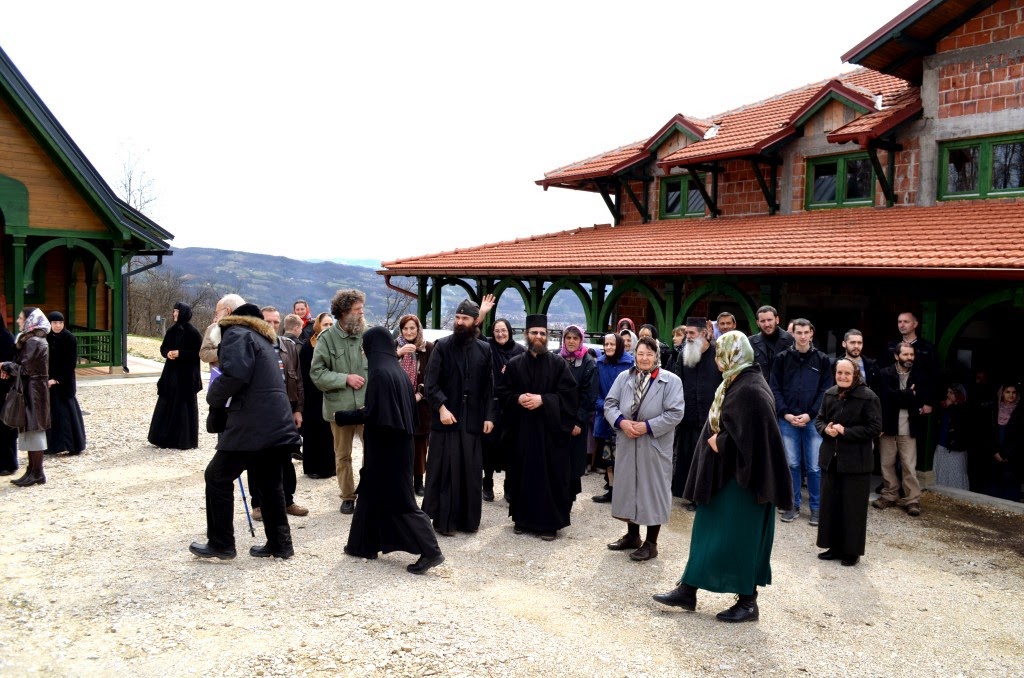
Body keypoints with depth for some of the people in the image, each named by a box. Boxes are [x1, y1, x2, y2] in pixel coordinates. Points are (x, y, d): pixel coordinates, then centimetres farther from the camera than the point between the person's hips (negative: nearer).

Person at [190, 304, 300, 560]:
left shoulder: (236, 334, -2)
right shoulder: (263, 338, 26)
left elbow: (234, 375, -19)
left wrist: (214, 398, -2)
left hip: (253, 425, -9)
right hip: (275, 424, 9)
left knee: (218, 477, 4)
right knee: (269, 483, 15)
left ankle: (221, 544, 10)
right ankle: (280, 544, 18)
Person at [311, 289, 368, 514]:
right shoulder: (327, 338, -4)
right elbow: (317, 373, -5)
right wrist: (345, 378, -14)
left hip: (368, 405, 0)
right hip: (339, 406, 0)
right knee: (342, 455, 13)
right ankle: (348, 496, 28)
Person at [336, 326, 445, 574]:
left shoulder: (379, 372, -17)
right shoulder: (397, 370, 10)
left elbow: (372, 413, -20)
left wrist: (342, 417, -6)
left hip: (384, 446, -9)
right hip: (398, 443, 9)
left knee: (397, 500, -3)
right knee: (373, 491, 18)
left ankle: (430, 551, -3)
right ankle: (365, 544, 26)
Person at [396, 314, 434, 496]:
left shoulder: (428, 348, 1)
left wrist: (421, 394, -9)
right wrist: (398, 353, -21)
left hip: (420, 403, 0)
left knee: (419, 442, 3)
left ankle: (418, 481, 12)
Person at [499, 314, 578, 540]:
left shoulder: (558, 363, 0)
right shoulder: (515, 364, 7)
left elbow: (568, 394, -6)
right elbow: (503, 393, 7)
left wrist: (543, 400, -17)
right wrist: (518, 398, -13)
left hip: (549, 428, -2)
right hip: (521, 428, 2)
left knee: (550, 474, 0)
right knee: (523, 473, 8)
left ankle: (550, 522, 9)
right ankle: (522, 518, 20)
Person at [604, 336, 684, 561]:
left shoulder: (671, 380, -7)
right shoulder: (624, 377, 6)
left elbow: (675, 413, -13)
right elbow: (610, 404, 4)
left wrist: (647, 426, -18)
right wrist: (621, 422, -15)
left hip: (655, 447, -4)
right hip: (626, 444, 4)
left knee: (652, 490, 2)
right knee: (628, 486, 13)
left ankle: (651, 543, 14)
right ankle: (632, 535, 30)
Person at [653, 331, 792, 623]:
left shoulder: (750, 390, -21)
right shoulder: (735, 383, 10)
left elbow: (753, 436, -27)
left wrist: (720, 442, -17)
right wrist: (716, 439, 3)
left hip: (741, 477, -10)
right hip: (724, 472, 10)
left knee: (738, 539, 0)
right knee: (707, 532, 13)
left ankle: (748, 602, 14)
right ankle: (687, 591, 21)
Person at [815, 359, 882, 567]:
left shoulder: (868, 397, -11)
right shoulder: (829, 394, 8)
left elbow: (874, 428, -14)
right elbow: (819, 419, 15)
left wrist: (845, 431, -19)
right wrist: (826, 429, -8)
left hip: (855, 462, -6)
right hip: (831, 458, 6)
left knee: (853, 507, 2)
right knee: (830, 504, 11)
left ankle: (852, 551, 14)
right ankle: (834, 546, 24)